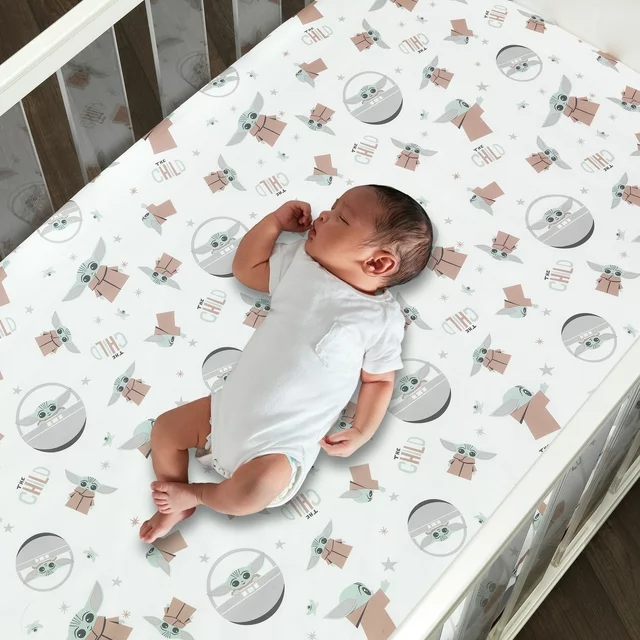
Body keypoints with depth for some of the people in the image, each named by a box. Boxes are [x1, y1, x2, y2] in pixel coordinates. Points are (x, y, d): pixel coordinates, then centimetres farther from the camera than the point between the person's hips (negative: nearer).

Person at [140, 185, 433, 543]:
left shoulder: (382, 319, -13)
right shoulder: (300, 263, 1)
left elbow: (380, 380, -3)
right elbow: (245, 268, 14)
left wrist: (361, 433, -10)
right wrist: (277, 220, 4)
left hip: (282, 445, -6)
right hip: (232, 407, 6)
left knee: (257, 488, -31)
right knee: (165, 429, 8)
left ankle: (194, 494, 1)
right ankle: (175, 507, 28)